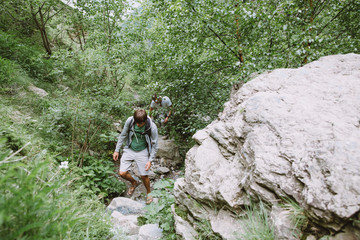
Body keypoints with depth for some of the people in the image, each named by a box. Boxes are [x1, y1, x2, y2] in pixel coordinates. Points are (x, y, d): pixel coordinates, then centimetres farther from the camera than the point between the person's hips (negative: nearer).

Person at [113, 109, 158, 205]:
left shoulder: (152, 127, -22)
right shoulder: (129, 121, -17)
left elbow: (154, 145, -9)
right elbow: (123, 135, 0)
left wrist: (150, 160, -13)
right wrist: (117, 150, 3)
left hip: (142, 152, -2)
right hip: (129, 149, 3)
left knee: (144, 175, 0)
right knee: (122, 173, -4)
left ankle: (148, 193, 31)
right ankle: (134, 183, 30)